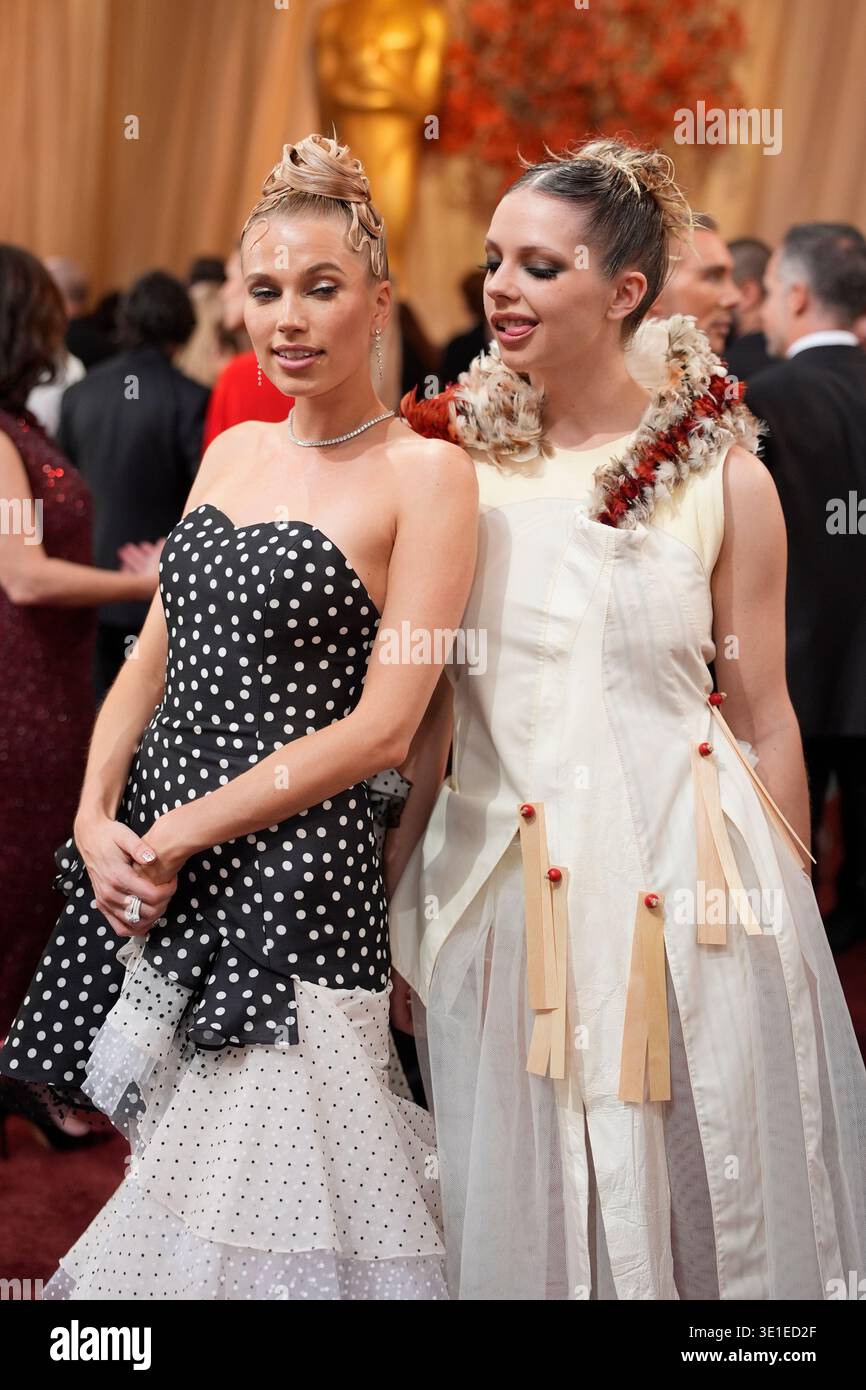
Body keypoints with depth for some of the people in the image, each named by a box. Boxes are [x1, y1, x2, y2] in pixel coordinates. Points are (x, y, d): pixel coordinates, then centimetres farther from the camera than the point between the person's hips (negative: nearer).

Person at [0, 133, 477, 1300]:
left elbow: (380, 727, -13)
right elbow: (154, 657, 14)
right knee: (174, 1171, 13)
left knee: (254, 1214, -1)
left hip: (292, 872, -6)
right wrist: (97, 818, -2)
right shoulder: (233, 449, 12)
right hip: (148, 866, 6)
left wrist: (182, 835, -13)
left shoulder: (424, 473, -8)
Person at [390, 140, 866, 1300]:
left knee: (694, 1188, 11)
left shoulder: (722, 474, -3)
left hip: (684, 887, -1)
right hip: (497, 884, 2)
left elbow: (765, 719, 2)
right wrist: (383, 907, 5)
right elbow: (421, 710, 4)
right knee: (521, 1208, 12)